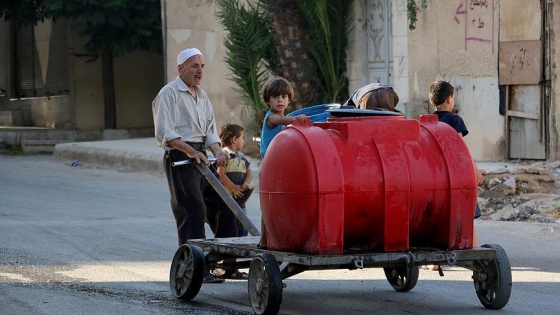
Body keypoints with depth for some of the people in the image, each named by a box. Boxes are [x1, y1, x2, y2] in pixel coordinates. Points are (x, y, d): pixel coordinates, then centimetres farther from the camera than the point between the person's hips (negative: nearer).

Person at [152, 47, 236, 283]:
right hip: (179, 158, -8)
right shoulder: (169, 93, -5)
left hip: (201, 157, 8)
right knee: (193, 211, -14)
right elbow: (164, 132, -15)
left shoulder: (202, 96, 20)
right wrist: (190, 151, -23)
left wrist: (217, 151, -2)